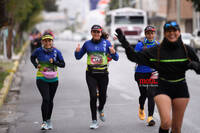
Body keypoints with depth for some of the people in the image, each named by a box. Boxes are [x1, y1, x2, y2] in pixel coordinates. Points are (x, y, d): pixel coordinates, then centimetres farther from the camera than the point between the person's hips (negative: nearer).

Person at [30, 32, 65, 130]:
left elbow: (63, 64, -3)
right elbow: (32, 58, 13)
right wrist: (36, 65, -5)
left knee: (50, 100, 13)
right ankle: (44, 122, -12)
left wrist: (54, 61, -19)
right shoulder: (38, 51, -7)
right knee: (46, 99, -17)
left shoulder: (56, 52, -5)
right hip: (41, 79, -2)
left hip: (53, 79, 3)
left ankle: (49, 120, 30)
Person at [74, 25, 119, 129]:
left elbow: (116, 58, 0)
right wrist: (77, 51, -8)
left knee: (103, 96, 7)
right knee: (93, 96, -11)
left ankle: (100, 110, 43)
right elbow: (78, 57, 14)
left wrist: (113, 53, -21)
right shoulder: (87, 44, 5)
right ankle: (94, 121, -1)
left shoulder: (106, 43, 1)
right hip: (91, 74, 0)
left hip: (103, 74, 0)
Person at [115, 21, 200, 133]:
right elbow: (135, 57, -5)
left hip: (181, 90, 2)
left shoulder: (186, 50, 0)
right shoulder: (157, 50, -3)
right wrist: (124, 43, -16)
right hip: (163, 89, -2)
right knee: (166, 122, -21)